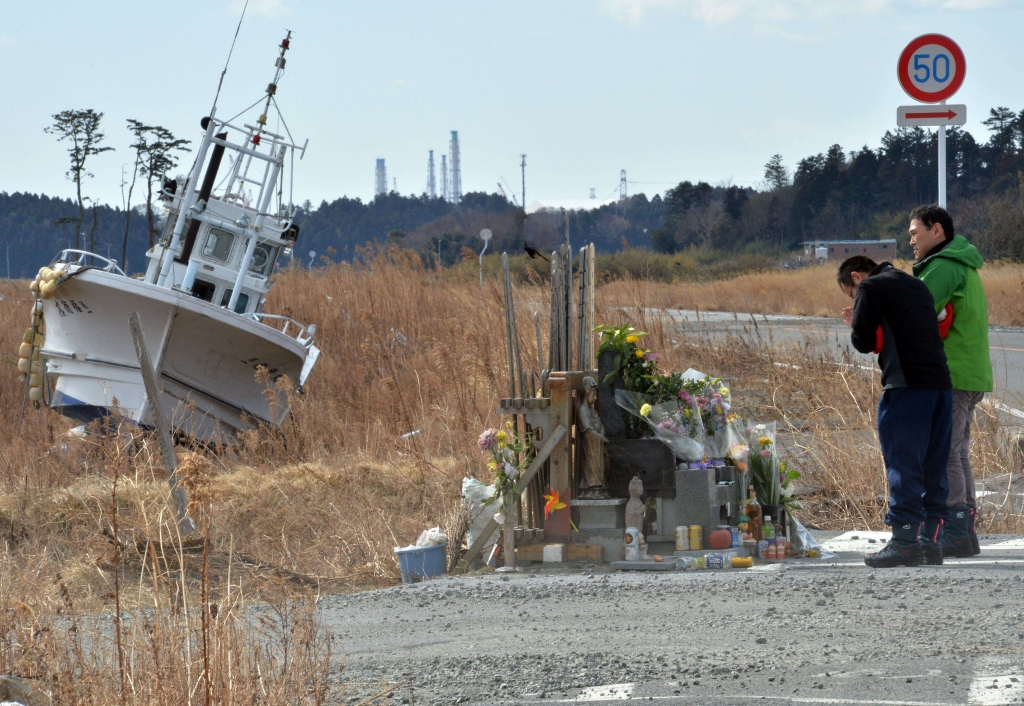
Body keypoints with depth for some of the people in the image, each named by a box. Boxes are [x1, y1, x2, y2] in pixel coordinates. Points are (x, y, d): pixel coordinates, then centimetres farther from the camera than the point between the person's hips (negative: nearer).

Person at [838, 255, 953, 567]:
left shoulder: (871, 287, 1)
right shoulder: (917, 286, 24)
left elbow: (863, 342, -4)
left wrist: (856, 325, 19)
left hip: (906, 387, -7)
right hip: (941, 383, 7)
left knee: (903, 463, -5)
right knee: (933, 467, 10)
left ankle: (905, 542, -8)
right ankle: (931, 539, 11)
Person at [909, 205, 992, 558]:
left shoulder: (945, 267, -11)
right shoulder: (964, 267, 22)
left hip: (949, 376, -10)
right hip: (970, 374, 10)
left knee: (942, 455, -10)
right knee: (957, 455, 11)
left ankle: (954, 534, -12)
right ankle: (965, 533, 12)